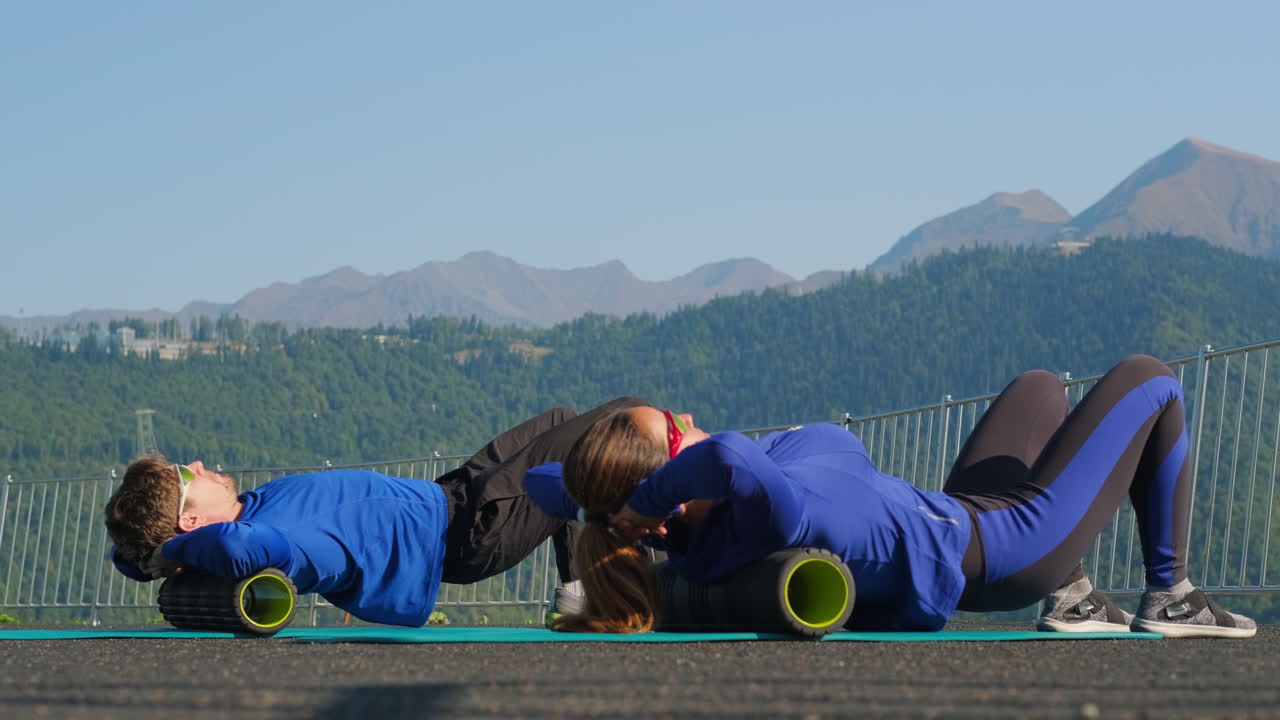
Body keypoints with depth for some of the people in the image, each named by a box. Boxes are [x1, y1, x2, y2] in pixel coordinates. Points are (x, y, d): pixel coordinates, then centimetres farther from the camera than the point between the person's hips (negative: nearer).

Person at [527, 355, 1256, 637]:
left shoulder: (699, 545, -17)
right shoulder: (773, 512, -42)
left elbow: (541, 479, -10)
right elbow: (732, 456, -66)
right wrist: (643, 502, -51)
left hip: (954, 523, 9)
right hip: (1015, 544, -9)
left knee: (1042, 387, 33)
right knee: (1151, 382, 8)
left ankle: (1071, 599, 34)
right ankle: (1170, 597, 19)